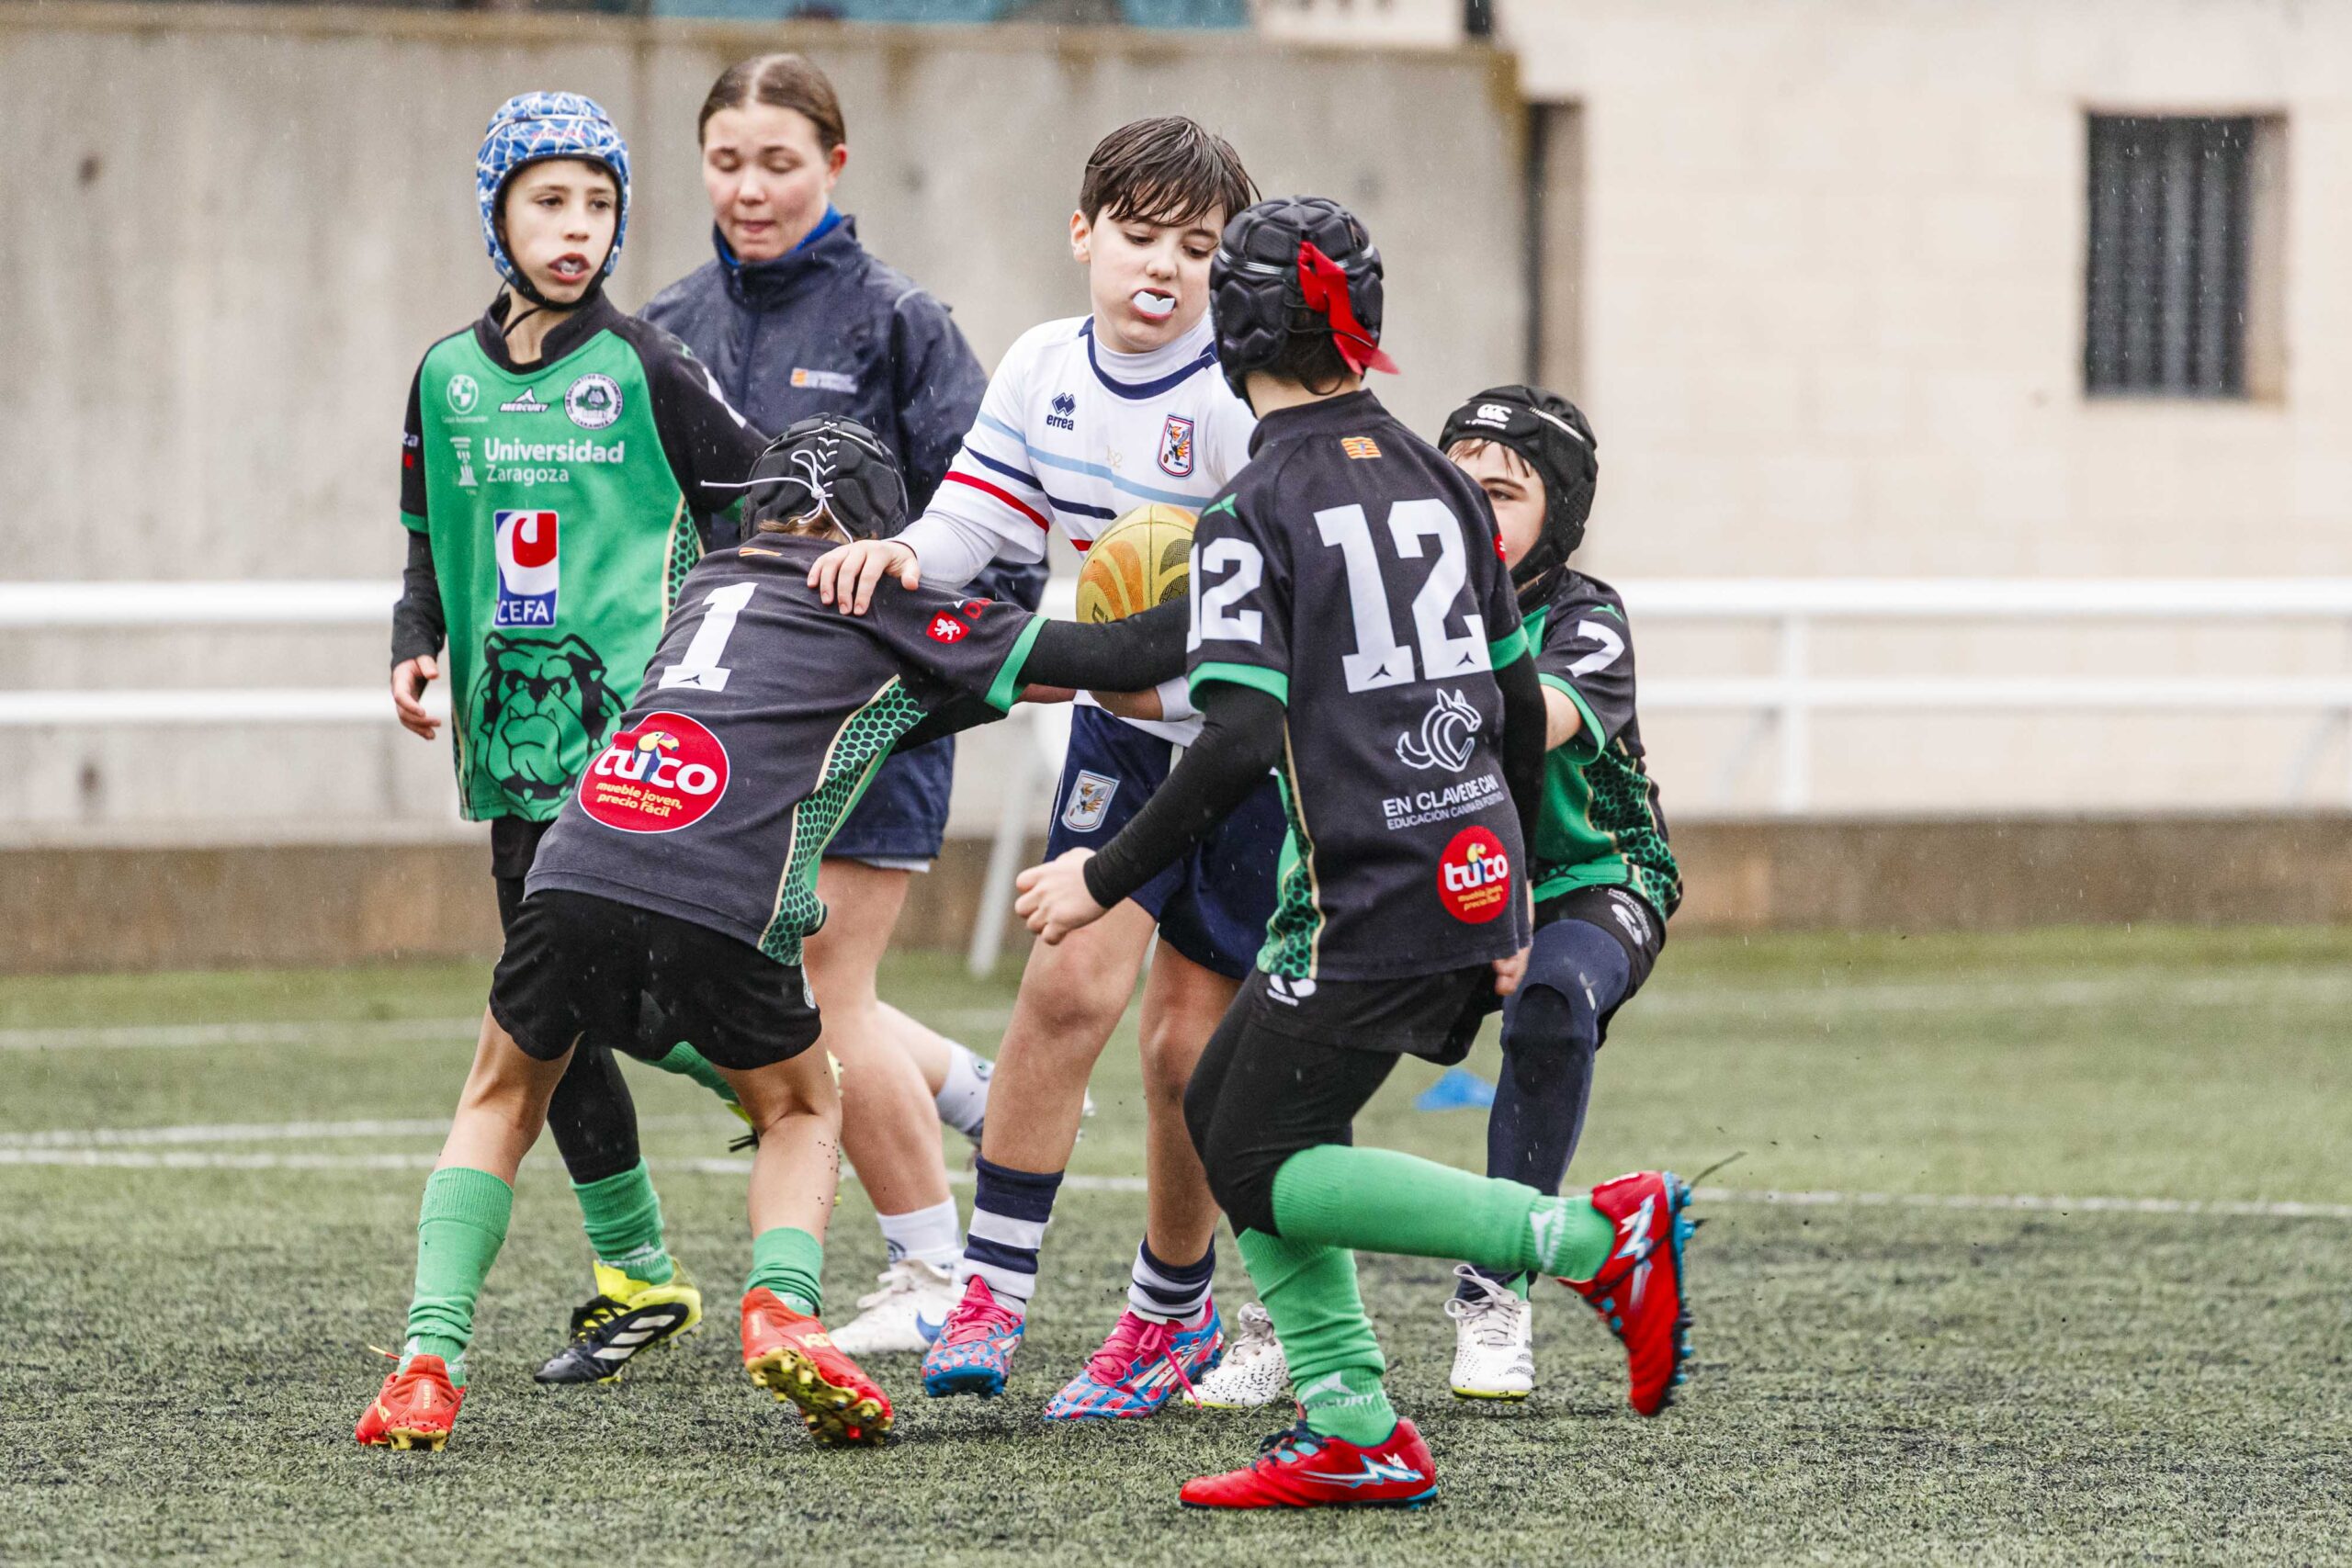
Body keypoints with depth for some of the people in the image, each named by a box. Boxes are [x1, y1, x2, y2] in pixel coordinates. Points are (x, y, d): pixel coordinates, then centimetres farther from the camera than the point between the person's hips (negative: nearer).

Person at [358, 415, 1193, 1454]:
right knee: (803, 1112, 23)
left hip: (580, 862, 4)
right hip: (722, 902, -4)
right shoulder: (888, 606, 16)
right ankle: (781, 1308, -5)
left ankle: (428, 1361, 7)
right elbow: (1080, 664, 14)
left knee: (501, 1102, 25)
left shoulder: (710, 584, 31)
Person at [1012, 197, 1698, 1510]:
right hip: (1477, 874, 8)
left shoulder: (1253, 515, -9)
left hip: (1371, 899, -8)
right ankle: (1353, 1430, 9)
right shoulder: (1435, 480, 12)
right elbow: (1522, 709, 16)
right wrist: (1512, 910, 25)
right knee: (1224, 1107, 16)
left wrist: (1106, 879, -10)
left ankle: (1594, 1237, -12)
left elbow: (1241, 744, -19)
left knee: (1262, 1167, 0)